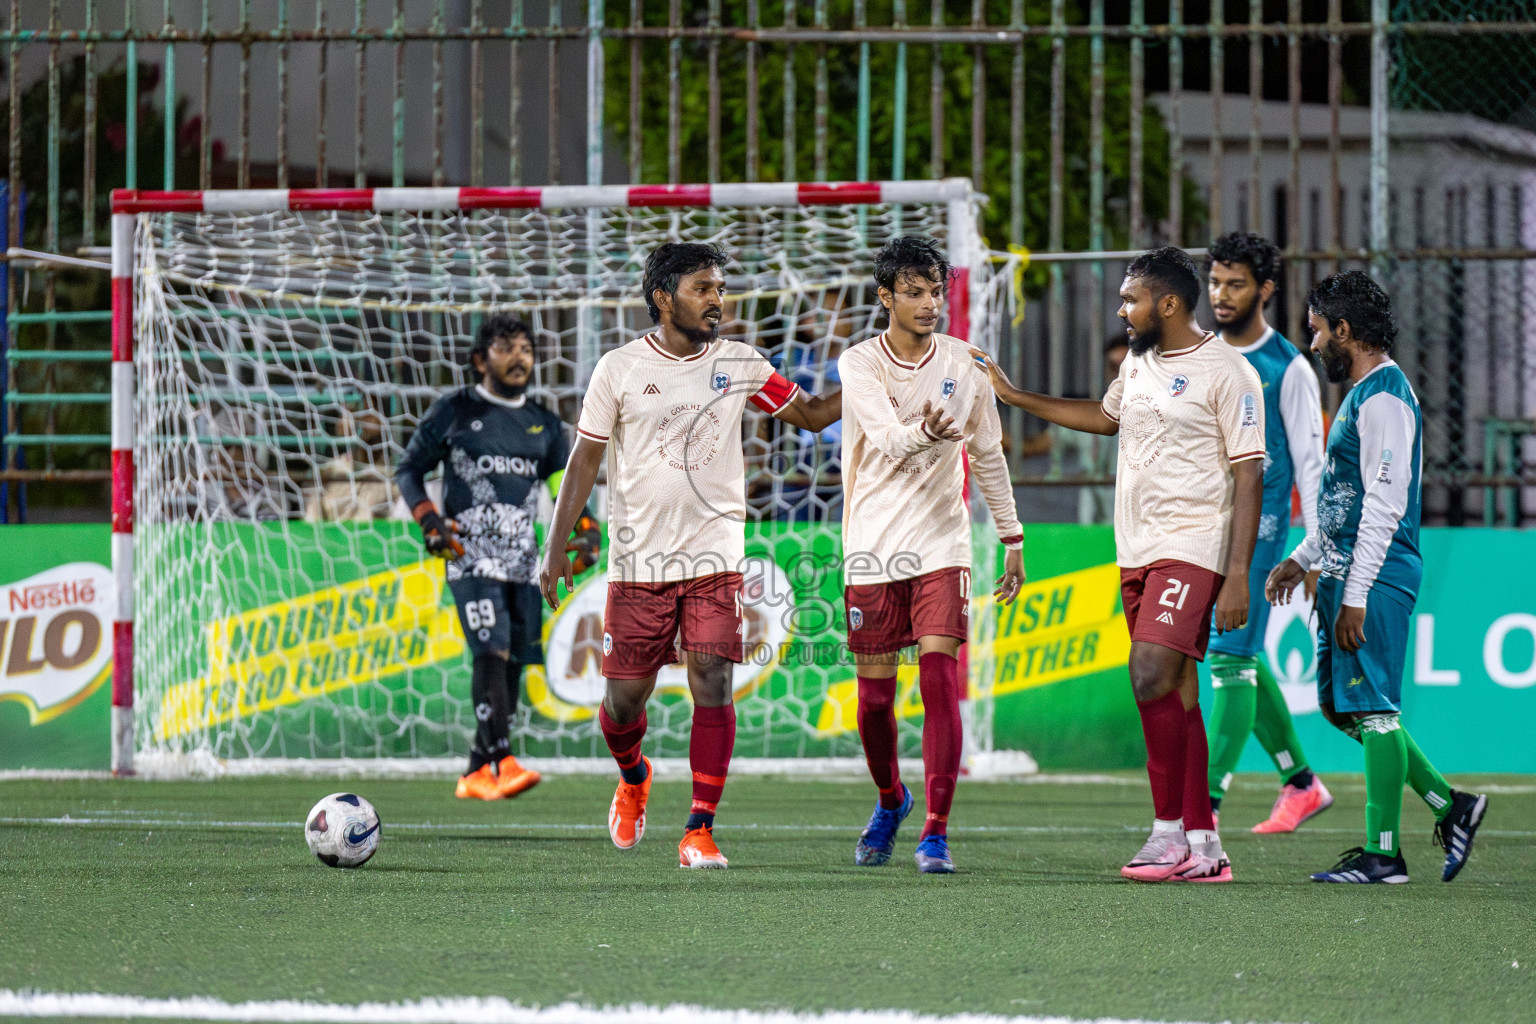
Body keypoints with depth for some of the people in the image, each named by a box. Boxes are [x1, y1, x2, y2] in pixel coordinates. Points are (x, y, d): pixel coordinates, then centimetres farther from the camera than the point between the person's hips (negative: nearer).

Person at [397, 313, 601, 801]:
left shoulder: (544, 425, 17)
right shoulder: (453, 412, 4)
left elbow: (566, 486, 25)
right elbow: (409, 469, 9)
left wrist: (586, 530, 6)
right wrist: (429, 520, -8)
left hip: (523, 559, 5)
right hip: (471, 555, -5)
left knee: (514, 663, 2)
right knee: (491, 651, -22)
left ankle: (477, 774, 12)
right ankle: (500, 761, -31)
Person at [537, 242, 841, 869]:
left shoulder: (738, 365, 6)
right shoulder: (620, 369, -1)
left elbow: (811, 414, 16)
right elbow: (584, 460, 3)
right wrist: (556, 549, 0)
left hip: (716, 559, 1)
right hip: (638, 562, -1)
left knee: (712, 688, -13)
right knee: (623, 699, 1)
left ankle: (699, 831, -7)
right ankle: (633, 777, 36)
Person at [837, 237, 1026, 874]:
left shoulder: (963, 364, 4)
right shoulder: (859, 364, -5)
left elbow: (988, 455, 14)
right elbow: (888, 436, -22)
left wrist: (1012, 537, 15)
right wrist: (923, 433, -44)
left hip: (941, 545, 1)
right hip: (873, 547, -1)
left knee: (940, 682, -13)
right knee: (874, 695, 5)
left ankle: (936, 832, -11)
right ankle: (890, 800, 34)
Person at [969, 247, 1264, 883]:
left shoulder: (1226, 373, -10)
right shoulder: (1138, 363, 15)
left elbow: (1248, 478, -11)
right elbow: (1104, 417, 36)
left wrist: (1238, 576, -17)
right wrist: (1011, 395, 36)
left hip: (1192, 547, -8)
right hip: (1137, 549, 8)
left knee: (1151, 675, -20)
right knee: (1176, 692, 5)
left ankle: (1170, 831, -13)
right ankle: (1203, 849, 6)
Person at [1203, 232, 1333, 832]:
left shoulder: (1288, 369, -5)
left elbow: (1310, 463, -5)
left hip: (1257, 526, -6)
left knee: (1231, 659, -13)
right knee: (1244, 659, 12)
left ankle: (1206, 805, -17)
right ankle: (1300, 785, 26)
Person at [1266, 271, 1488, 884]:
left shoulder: (1383, 399, -15)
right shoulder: (1364, 393, 18)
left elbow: (1385, 504, -20)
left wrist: (1356, 595, -22)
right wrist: (1303, 560, 25)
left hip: (1375, 579, -11)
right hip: (1346, 574, 11)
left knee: (1372, 708, -7)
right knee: (1340, 706, 12)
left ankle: (1383, 854, -4)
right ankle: (1448, 805, 17)